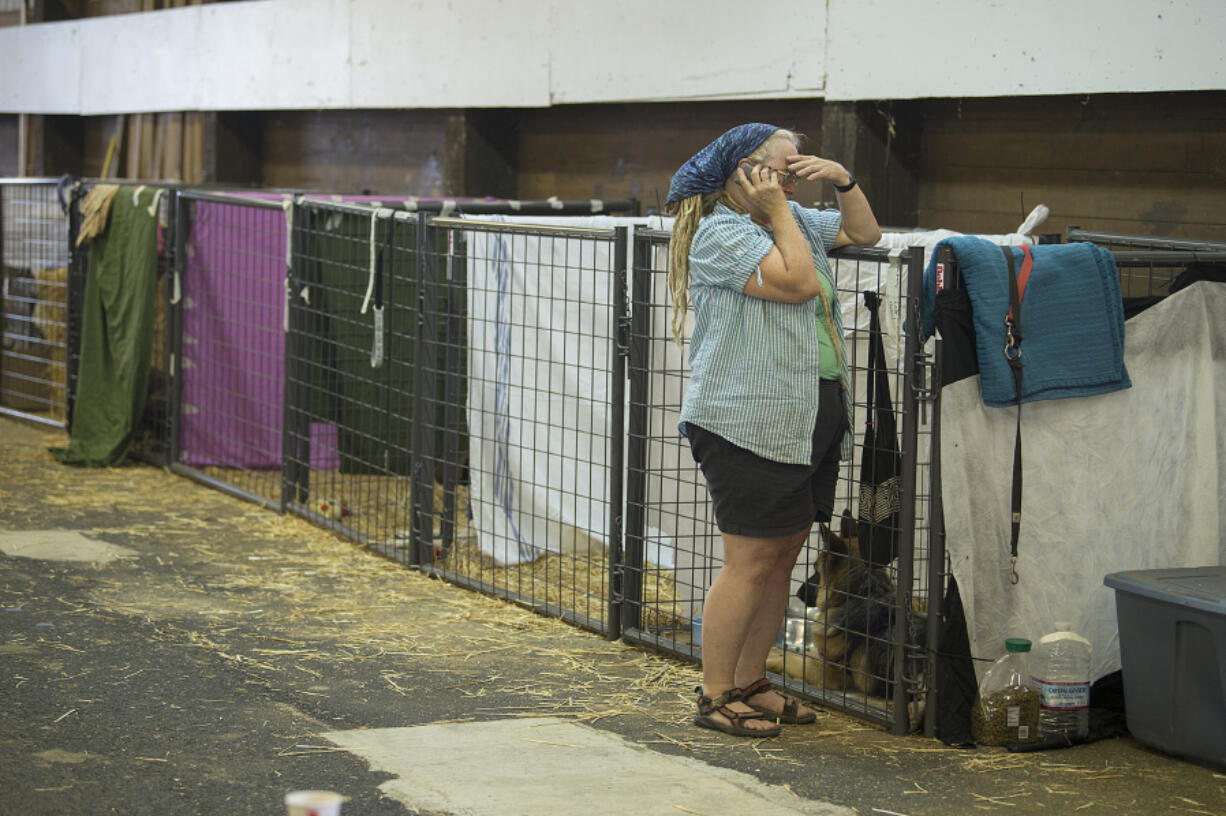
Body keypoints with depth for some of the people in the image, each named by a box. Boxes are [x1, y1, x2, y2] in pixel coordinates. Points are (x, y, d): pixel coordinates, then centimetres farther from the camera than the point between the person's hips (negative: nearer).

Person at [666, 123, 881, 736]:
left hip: (809, 425, 9)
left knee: (783, 554, 11)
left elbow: (865, 233, 26)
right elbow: (798, 282, -20)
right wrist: (778, 213, -11)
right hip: (748, 426, -9)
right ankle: (713, 697, 2)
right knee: (752, 560, -7)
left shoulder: (796, 221, 17)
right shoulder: (721, 234, -11)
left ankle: (749, 682, 21)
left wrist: (843, 180, 11)